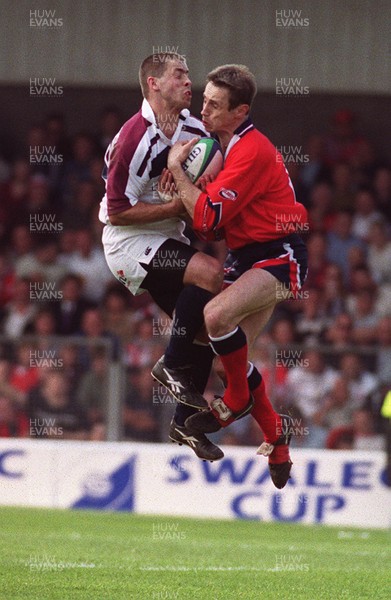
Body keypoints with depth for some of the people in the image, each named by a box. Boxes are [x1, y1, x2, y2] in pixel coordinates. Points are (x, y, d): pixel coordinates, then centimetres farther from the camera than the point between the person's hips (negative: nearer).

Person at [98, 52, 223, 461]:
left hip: (166, 241, 8)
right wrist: (177, 207, -21)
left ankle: (186, 421, 15)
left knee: (207, 321, 3)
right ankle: (172, 366, -13)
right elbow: (118, 212, -20)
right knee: (209, 273, -27)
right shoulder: (135, 140, -23)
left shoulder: (192, 131, 0)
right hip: (128, 242, -8)